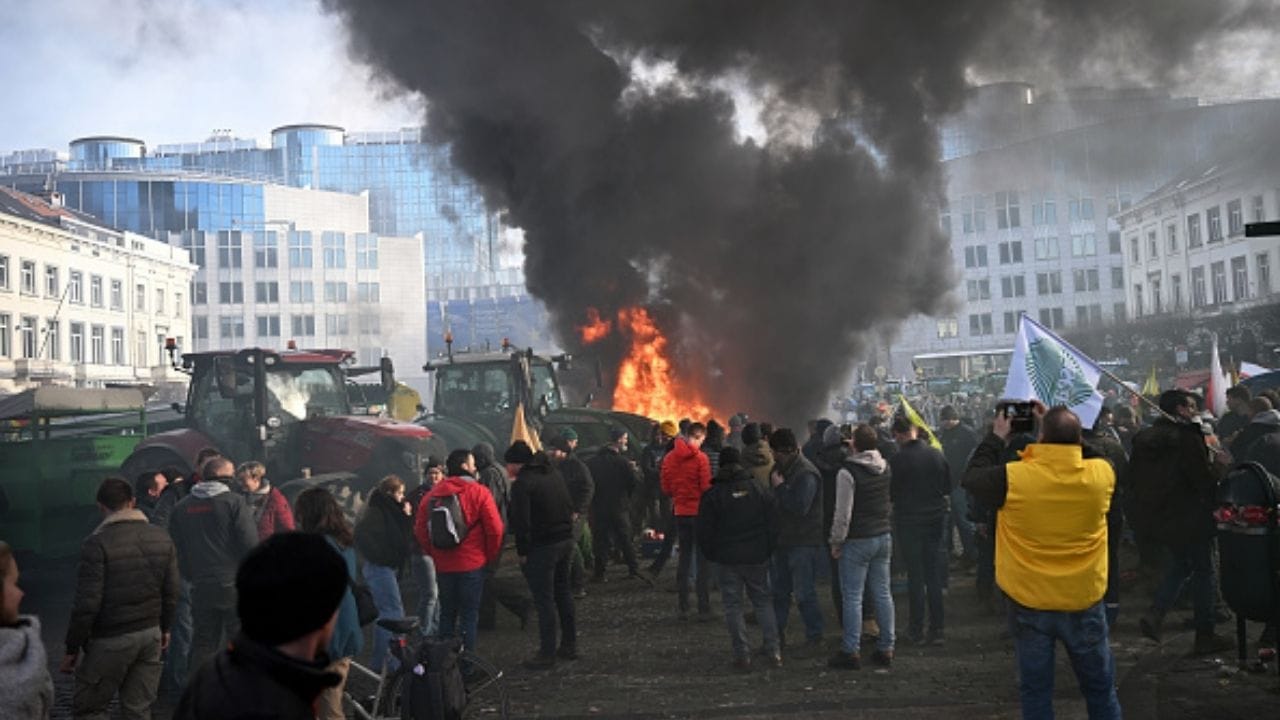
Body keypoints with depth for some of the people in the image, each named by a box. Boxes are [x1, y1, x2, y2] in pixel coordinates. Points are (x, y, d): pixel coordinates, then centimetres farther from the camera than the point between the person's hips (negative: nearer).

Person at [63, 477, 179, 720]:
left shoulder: (97, 543, -15)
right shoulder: (161, 538, 2)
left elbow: (87, 603, -16)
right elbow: (171, 592, 6)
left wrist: (72, 647, -6)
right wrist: (165, 628, 20)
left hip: (111, 639, -5)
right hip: (151, 634, 5)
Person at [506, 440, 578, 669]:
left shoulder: (522, 484, -15)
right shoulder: (554, 474, 11)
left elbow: (521, 522, -18)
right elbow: (570, 507, 15)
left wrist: (523, 551, -9)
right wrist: (567, 533, 17)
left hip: (541, 547, -8)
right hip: (565, 540, 8)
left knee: (544, 600, -2)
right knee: (563, 593, 18)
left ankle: (547, 654, 3)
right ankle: (569, 645, 26)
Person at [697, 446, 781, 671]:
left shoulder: (712, 495, -4)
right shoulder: (758, 490, 2)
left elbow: (704, 532, -4)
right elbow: (773, 524, 4)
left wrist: (712, 555, 9)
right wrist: (767, 550, 13)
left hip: (728, 559, -2)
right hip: (757, 557, 2)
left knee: (733, 605, 5)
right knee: (763, 601, 11)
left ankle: (742, 654, 2)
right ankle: (773, 651, 4)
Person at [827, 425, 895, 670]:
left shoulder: (848, 472, -16)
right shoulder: (885, 467, 5)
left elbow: (843, 513, -15)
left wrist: (836, 542, -7)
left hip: (857, 541, -7)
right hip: (884, 537, 7)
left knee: (852, 597, 0)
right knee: (882, 594, 11)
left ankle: (851, 651, 2)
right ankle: (886, 648, 16)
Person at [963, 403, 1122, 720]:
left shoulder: (1012, 478, -19)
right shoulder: (1102, 473, -13)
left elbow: (972, 477, 1)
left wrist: (997, 437, 8)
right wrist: (1065, 430, 13)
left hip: (1029, 605, -1)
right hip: (1085, 604, 1)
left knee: (1036, 694, 13)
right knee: (1101, 692, 17)